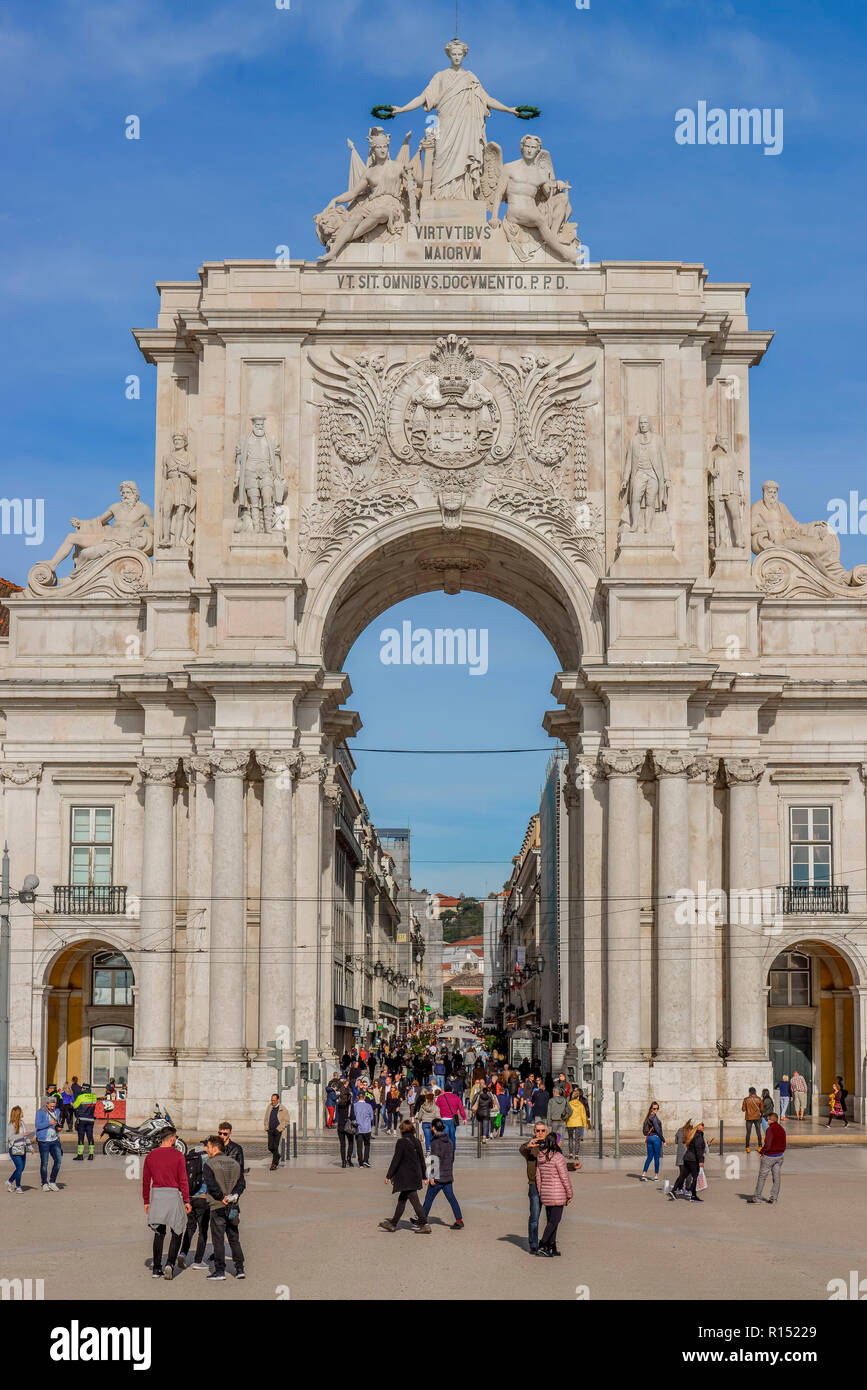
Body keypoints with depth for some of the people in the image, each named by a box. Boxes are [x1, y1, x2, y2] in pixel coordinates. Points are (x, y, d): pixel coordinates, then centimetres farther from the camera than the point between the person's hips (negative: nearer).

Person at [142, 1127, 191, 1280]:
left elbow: (146, 1180, 9)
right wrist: (187, 1201, -3)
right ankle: (170, 1263, -10)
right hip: (173, 1194, -4)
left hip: (156, 1193, 4)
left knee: (159, 1233, 12)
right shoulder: (177, 1155, -7)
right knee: (177, 1232, 7)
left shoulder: (151, 1155, 5)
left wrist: (146, 1201, 16)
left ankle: (157, 1268, 11)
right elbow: (183, 1179, -8)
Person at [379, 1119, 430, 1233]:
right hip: (416, 1175, 8)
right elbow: (422, 1160, 12)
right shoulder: (416, 1142, 8)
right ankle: (393, 1224, 25)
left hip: (406, 1176, -8)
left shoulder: (401, 1142, -13)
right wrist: (424, 1176, 19)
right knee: (402, 1199, 17)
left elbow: (396, 1160, -14)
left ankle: (425, 1225, -11)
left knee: (414, 1201, -7)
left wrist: (388, 1176, -9)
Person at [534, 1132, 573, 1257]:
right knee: (554, 1221, -3)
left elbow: (538, 1177, 12)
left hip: (545, 1193, 7)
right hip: (557, 1194, -7)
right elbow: (564, 1177, -13)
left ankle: (552, 1248, 15)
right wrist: (569, 1193, -4)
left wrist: (541, 1194, 19)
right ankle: (542, 1245, -10)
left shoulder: (540, 1158, 6)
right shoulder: (558, 1157, -16)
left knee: (551, 1221, 13)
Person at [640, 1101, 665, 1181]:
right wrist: (663, 1140, -11)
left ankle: (644, 1174, 1)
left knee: (649, 1157, 9)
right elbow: (657, 1129, -17)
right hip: (656, 1138, -7)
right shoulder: (654, 1117, -14)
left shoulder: (648, 1117, 11)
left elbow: (644, 1130, 15)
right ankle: (656, 1175, 7)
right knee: (656, 1157, 2)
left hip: (649, 1138, 7)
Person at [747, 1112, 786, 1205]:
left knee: (762, 1177, 2)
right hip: (780, 1155, 7)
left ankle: (757, 1197, 6)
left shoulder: (770, 1129, -18)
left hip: (769, 1156, -7)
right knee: (776, 1177, 8)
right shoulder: (782, 1129, 6)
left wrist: (761, 1151, -6)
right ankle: (773, 1198, 10)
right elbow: (783, 1145, 11)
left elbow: (767, 1145, -21)